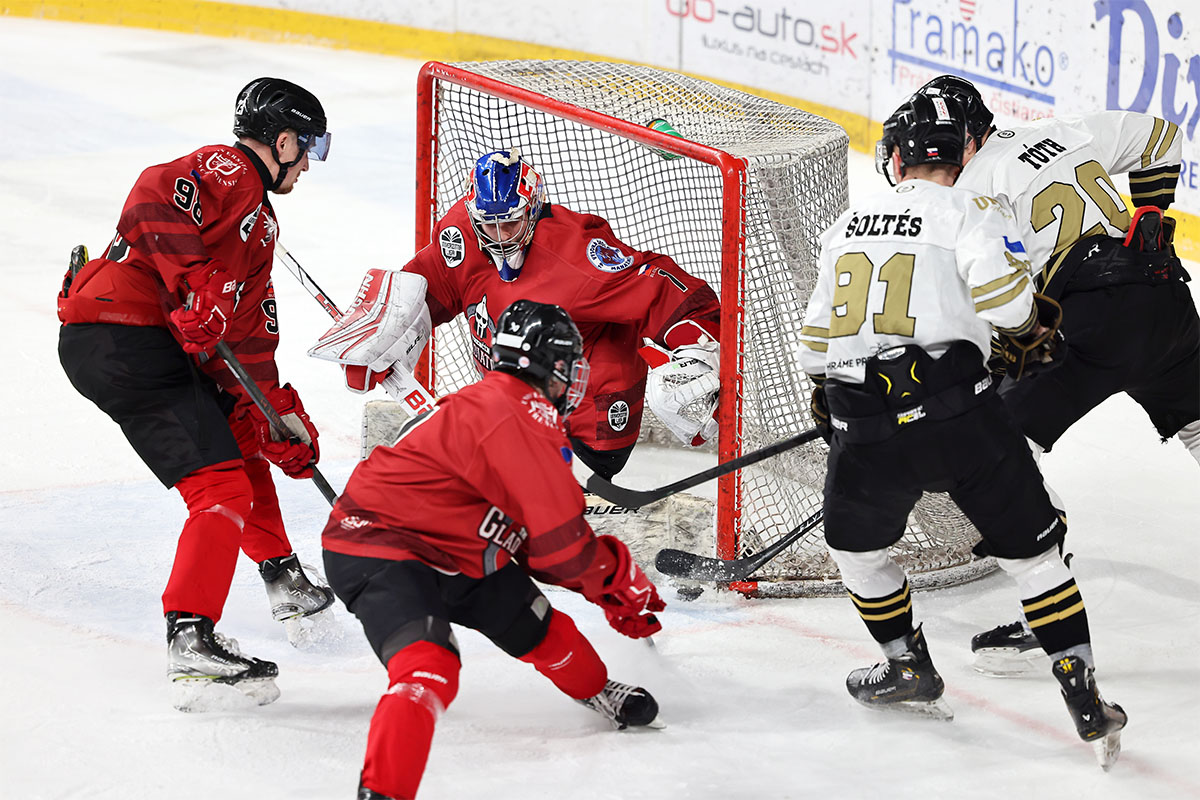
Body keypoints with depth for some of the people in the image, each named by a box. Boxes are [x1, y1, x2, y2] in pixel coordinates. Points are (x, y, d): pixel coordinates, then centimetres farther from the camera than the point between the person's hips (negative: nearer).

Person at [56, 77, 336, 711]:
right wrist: (195, 286, -27)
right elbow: (153, 201, -25)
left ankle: (283, 579, 43)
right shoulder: (226, 171, -5)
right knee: (221, 485, -16)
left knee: (242, 434, 27)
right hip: (123, 340, -11)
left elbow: (249, 335, 23)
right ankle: (192, 643, -26)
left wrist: (283, 419, 16)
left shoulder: (257, 221, 25)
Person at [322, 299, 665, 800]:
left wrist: (609, 590, 15)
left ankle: (600, 694, 48)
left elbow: (538, 537, 21)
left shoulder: (500, 405, 13)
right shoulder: (523, 415, -22)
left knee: (541, 627, 20)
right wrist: (621, 579, -4)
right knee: (429, 666, -31)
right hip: (377, 553, -11)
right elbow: (560, 536, -22)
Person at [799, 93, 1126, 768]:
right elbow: (998, 289, -15)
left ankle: (911, 668, 36)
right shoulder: (971, 211, 5)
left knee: (855, 542, 29)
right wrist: (1033, 336, 6)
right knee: (1032, 549, 8)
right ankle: (1086, 704, 4)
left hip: (867, 430, 3)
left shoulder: (849, 224, 21)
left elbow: (817, 338, 27)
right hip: (959, 409, -3)